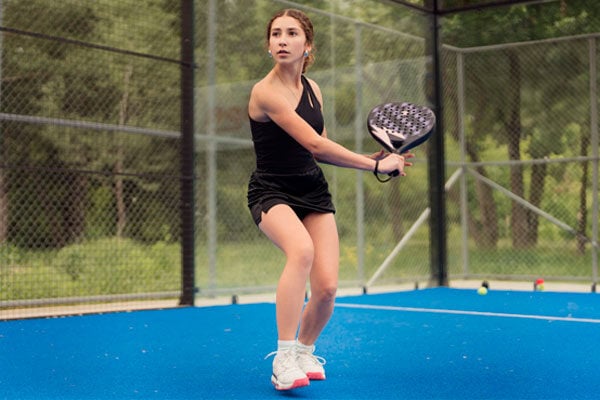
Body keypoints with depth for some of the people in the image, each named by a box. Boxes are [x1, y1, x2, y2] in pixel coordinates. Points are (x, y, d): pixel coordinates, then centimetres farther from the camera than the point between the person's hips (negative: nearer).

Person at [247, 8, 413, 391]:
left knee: (326, 289, -9)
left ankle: (304, 350, 23)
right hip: (272, 192, -6)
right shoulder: (266, 92, -18)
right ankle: (284, 358, -26)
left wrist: (373, 159, 1)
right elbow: (315, 145, -23)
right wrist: (376, 165, -18)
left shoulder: (312, 88, 6)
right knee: (302, 249, -38)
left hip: (314, 192, 6)